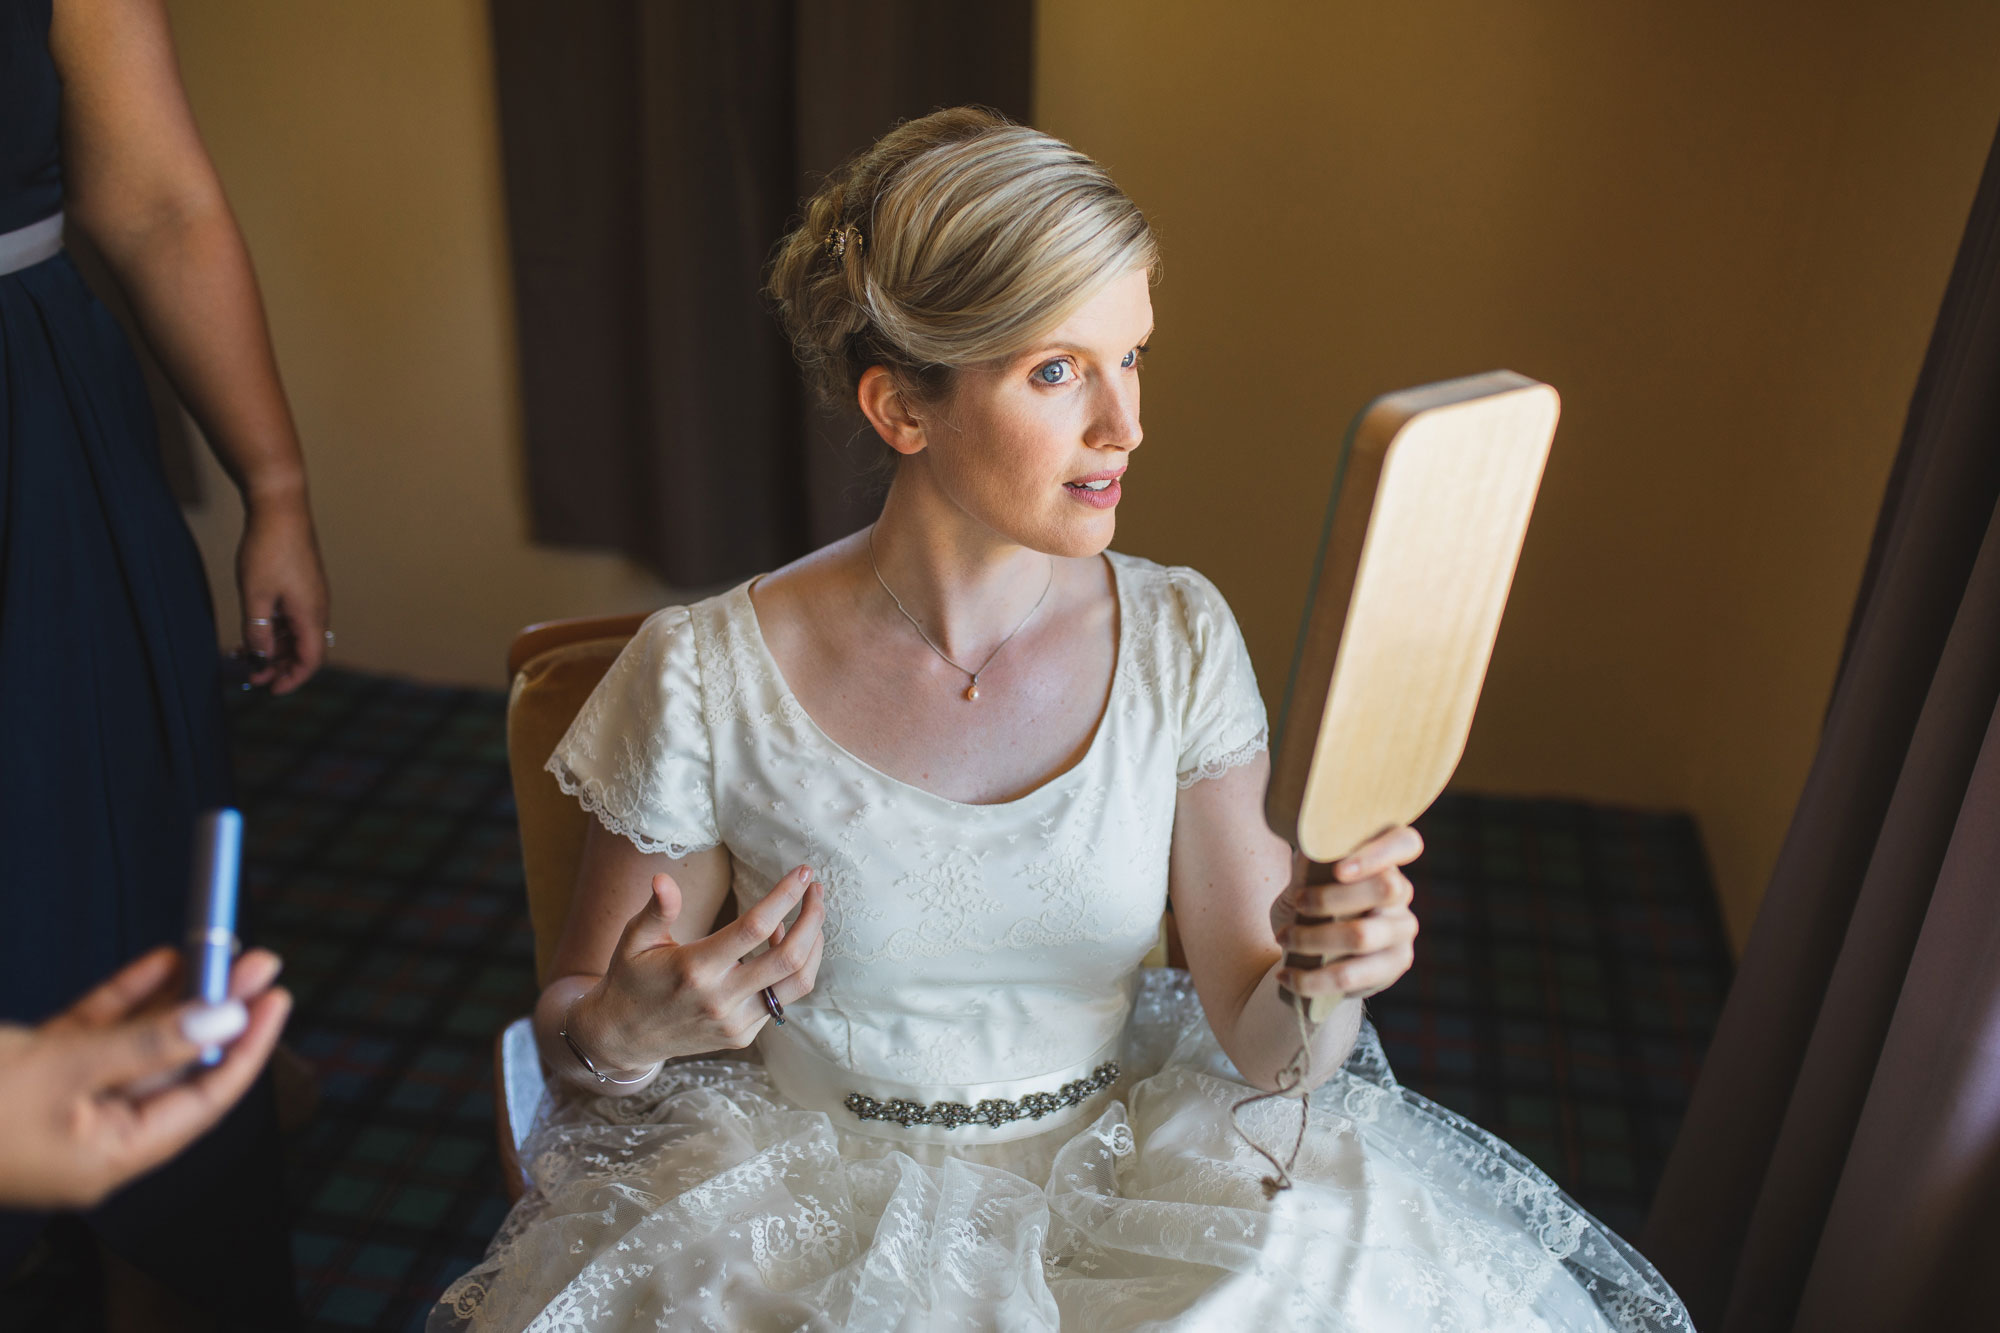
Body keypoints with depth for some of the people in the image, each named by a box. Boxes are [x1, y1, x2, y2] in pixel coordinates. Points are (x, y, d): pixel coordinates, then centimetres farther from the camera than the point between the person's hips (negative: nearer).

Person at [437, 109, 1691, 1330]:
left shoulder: (1178, 639, -7)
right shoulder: (705, 680, -16)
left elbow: (1264, 1045, -6)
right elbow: (573, 1021, -2)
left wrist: (1322, 977, -28)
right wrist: (618, 1034, -24)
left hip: (1119, 1177, 1)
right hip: (826, 1209, 0)